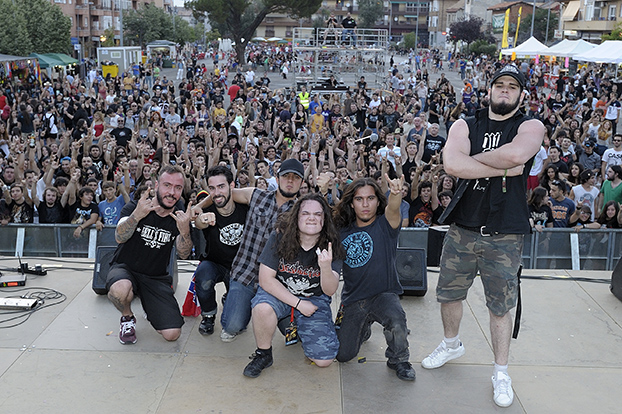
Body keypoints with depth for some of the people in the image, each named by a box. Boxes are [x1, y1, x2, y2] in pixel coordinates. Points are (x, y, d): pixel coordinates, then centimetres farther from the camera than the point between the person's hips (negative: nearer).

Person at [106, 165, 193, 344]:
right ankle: (127, 318, -3)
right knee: (120, 289, -40)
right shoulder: (135, 207, -11)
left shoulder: (181, 216, -4)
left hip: (156, 277, 2)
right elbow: (120, 238, -26)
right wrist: (136, 215, -46)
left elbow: (183, 254, -11)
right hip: (125, 268, -2)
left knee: (172, 334, -12)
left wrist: (185, 231, -31)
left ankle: (150, 307, 22)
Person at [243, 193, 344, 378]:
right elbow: (266, 279, -15)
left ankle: (298, 326, 20)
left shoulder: (332, 246, -13)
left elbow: (330, 291, -18)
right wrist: (299, 303, -18)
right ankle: (263, 354, -7)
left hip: (314, 299, 1)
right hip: (279, 293, -1)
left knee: (323, 360, -11)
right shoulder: (280, 238, -16)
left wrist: (326, 267, -40)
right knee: (262, 308, -37)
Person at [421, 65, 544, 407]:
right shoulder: (465, 125, 4)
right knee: (449, 293, 16)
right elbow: (452, 164, -16)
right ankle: (451, 344, 44)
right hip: (462, 229, 3)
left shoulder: (530, 127, -1)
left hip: (505, 235, -2)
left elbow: (516, 153, -25)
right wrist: (503, 168, -17)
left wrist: (474, 158, -11)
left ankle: (501, 373, 25)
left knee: (500, 306, 7)